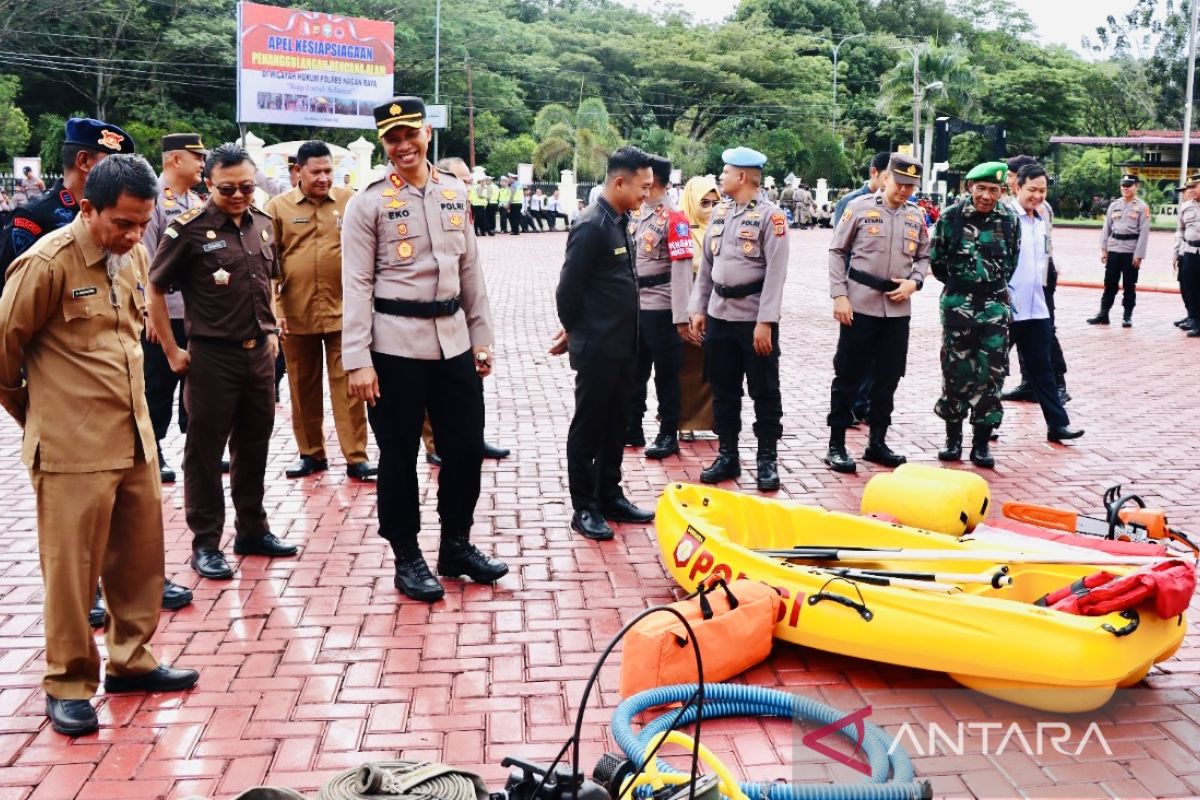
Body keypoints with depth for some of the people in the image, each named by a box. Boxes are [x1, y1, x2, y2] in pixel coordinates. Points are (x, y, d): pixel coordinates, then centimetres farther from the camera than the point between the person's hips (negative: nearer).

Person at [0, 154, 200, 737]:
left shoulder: (132, 257, 8)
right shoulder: (47, 263, -13)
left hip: (134, 438, 7)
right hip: (72, 448, -7)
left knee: (140, 557, 14)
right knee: (72, 568, 3)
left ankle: (130, 660, 30)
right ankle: (68, 684, 17)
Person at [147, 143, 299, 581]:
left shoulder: (263, 224, 7)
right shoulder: (188, 229, -11)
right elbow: (155, 289, -6)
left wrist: (272, 331, 12)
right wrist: (172, 351, -6)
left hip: (259, 352, 6)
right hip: (211, 356, -6)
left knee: (254, 444, 15)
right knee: (205, 450, 4)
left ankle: (252, 529, 29)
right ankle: (206, 544, 14)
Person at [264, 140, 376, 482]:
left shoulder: (350, 201, 2)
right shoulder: (277, 207, 3)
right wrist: (273, 309, -4)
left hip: (344, 311, -1)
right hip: (296, 315, 1)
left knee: (348, 386, 1)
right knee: (303, 388, 11)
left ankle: (356, 458, 7)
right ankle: (311, 454, 24)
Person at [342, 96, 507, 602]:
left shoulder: (455, 192, 9)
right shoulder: (369, 204, -5)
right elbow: (357, 286, -8)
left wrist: (481, 338, 12)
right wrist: (358, 361, -14)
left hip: (453, 342, 5)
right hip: (395, 346, -4)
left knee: (466, 446, 10)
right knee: (399, 455, 5)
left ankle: (456, 545, 27)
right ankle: (407, 557, 20)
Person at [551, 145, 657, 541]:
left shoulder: (621, 220, 9)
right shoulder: (590, 225, -18)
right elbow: (568, 287, -15)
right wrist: (574, 330, 1)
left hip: (623, 345, 8)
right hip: (596, 348, -8)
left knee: (615, 424, 16)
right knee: (588, 427, 2)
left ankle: (609, 496, 28)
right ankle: (584, 508, 12)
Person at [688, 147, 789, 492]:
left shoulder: (770, 215, -9)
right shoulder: (720, 212, 11)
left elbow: (776, 272, -14)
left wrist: (765, 321, -19)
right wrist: (698, 309, 9)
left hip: (754, 317, -6)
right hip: (719, 315, 6)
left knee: (764, 392, 3)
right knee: (723, 390, 12)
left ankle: (767, 460, 11)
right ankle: (728, 455, 22)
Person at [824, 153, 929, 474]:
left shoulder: (916, 218, 8)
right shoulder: (859, 208, -4)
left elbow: (923, 257, 18)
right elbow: (837, 252, -3)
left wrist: (914, 282, -3)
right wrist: (839, 295, -10)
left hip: (898, 308, 5)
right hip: (860, 305, -4)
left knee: (888, 377, 11)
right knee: (848, 375, 0)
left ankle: (877, 442, 23)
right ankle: (836, 445, 8)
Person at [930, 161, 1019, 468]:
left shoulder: (1009, 221, 1)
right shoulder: (951, 217, -4)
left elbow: (1012, 262, 14)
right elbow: (936, 259, 6)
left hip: (995, 307, 1)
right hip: (957, 304, -1)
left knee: (991, 374, 1)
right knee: (955, 370, 6)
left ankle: (981, 443, 10)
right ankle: (953, 438, 18)